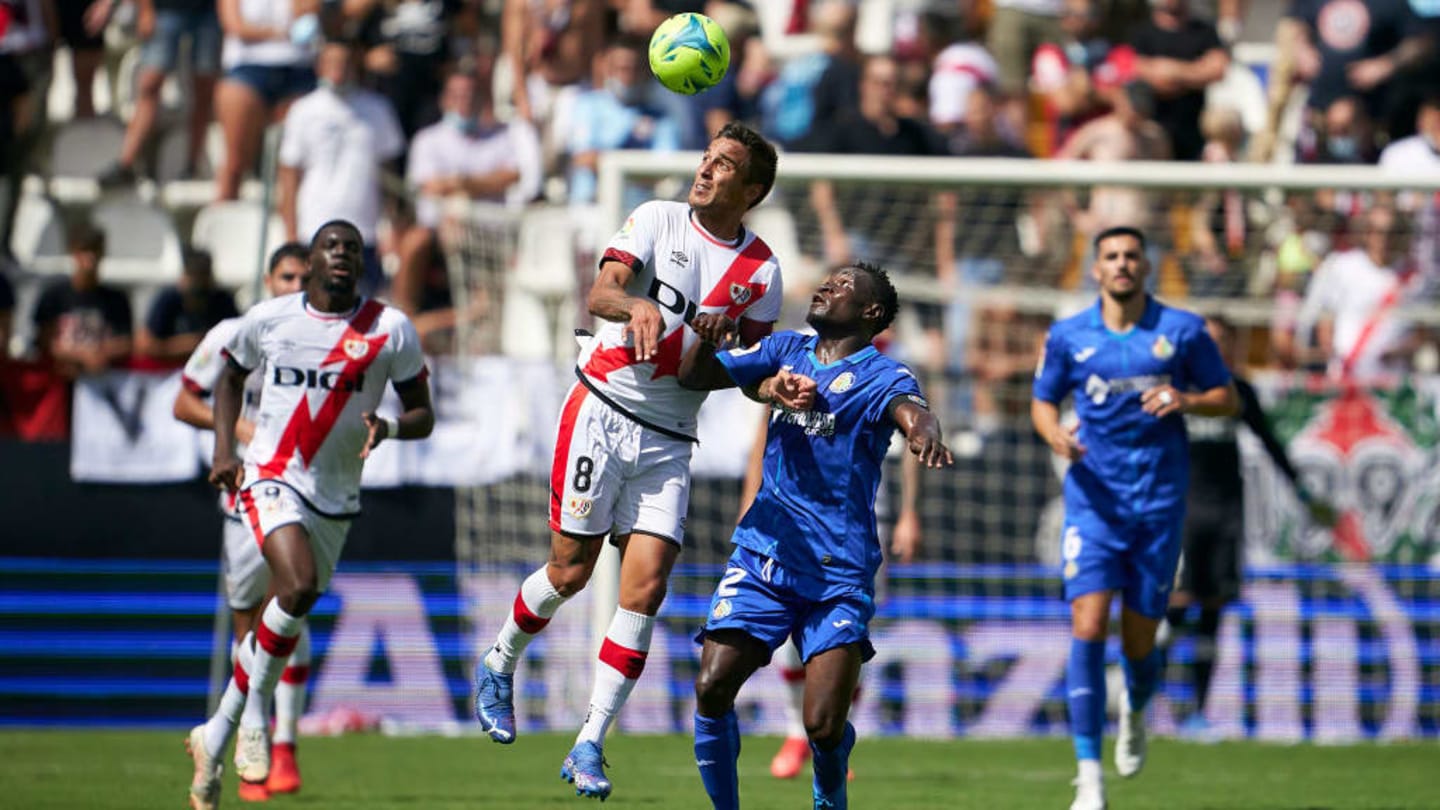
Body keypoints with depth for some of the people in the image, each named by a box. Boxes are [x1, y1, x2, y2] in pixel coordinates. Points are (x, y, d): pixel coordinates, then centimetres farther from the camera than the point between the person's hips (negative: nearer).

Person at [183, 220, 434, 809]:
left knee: (283, 620, 8)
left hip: (335, 497, 3)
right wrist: (223, 451, 4)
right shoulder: (268, 319, 0)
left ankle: (216, 735, 26)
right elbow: (231, 377, 18)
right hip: (271, 478, -3)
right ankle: (256, 713, -8)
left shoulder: (391, 331, -3)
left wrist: (387, 428, -20)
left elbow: (423, 414, 3)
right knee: (298, 588, -27)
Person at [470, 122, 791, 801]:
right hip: (602, 410, -2)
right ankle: (499, 667, 29)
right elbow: (600, 293, -16)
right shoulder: (657, 220, -2)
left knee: (645, 591, -7)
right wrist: (634, 305, -39)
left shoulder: (761, 270, 5)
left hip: (668, 441, 2)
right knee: (570, 573, 0)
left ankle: (589, 745, -1)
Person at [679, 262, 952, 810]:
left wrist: (925, 432, -52)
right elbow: (694, 377, 13)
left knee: (825, 727, -12)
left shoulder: (879, 374, -4)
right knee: (712, 688, -15)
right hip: (763, 554, 4)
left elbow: (910, 408, -27)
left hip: (839, 573, -4)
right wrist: (708, 338, -11)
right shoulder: (787, 351, 12)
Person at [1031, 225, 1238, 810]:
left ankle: (1136, 711, 43)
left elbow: (1228, 399, 8)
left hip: (1159, 503, 0)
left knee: (1139, 644, 5)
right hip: (1093, 499, 0)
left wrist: (1185, 400, -14)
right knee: (1088, 627, -16)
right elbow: (1042, 402, 14)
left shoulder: (1182, 330, 1)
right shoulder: (1068, 336, 4)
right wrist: (1055, 434, -10)